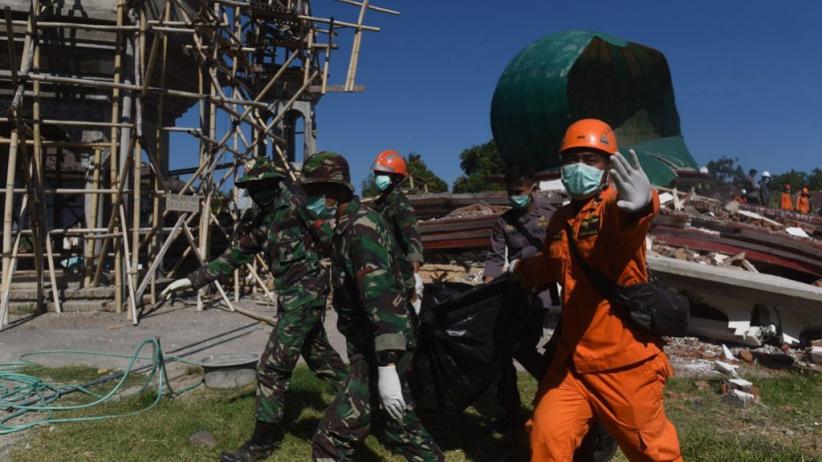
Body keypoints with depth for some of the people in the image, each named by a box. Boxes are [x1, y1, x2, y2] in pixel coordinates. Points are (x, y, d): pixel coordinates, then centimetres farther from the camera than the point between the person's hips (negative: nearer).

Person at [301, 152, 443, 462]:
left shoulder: (361, 226, -18)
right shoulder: (350, 225, 12)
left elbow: (380, 295, -27)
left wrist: (387, 367, -31)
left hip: (379, 350, -10)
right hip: (372, 345, 10)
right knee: (401, 424, 23)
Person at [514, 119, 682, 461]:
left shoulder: (616, 205, -13)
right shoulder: (560, 220, 7)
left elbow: (627, 217, -42)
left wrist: (641, 205, -61)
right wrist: (522, 270, 19)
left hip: (624, 362, -5)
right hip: (572, 360, 5)